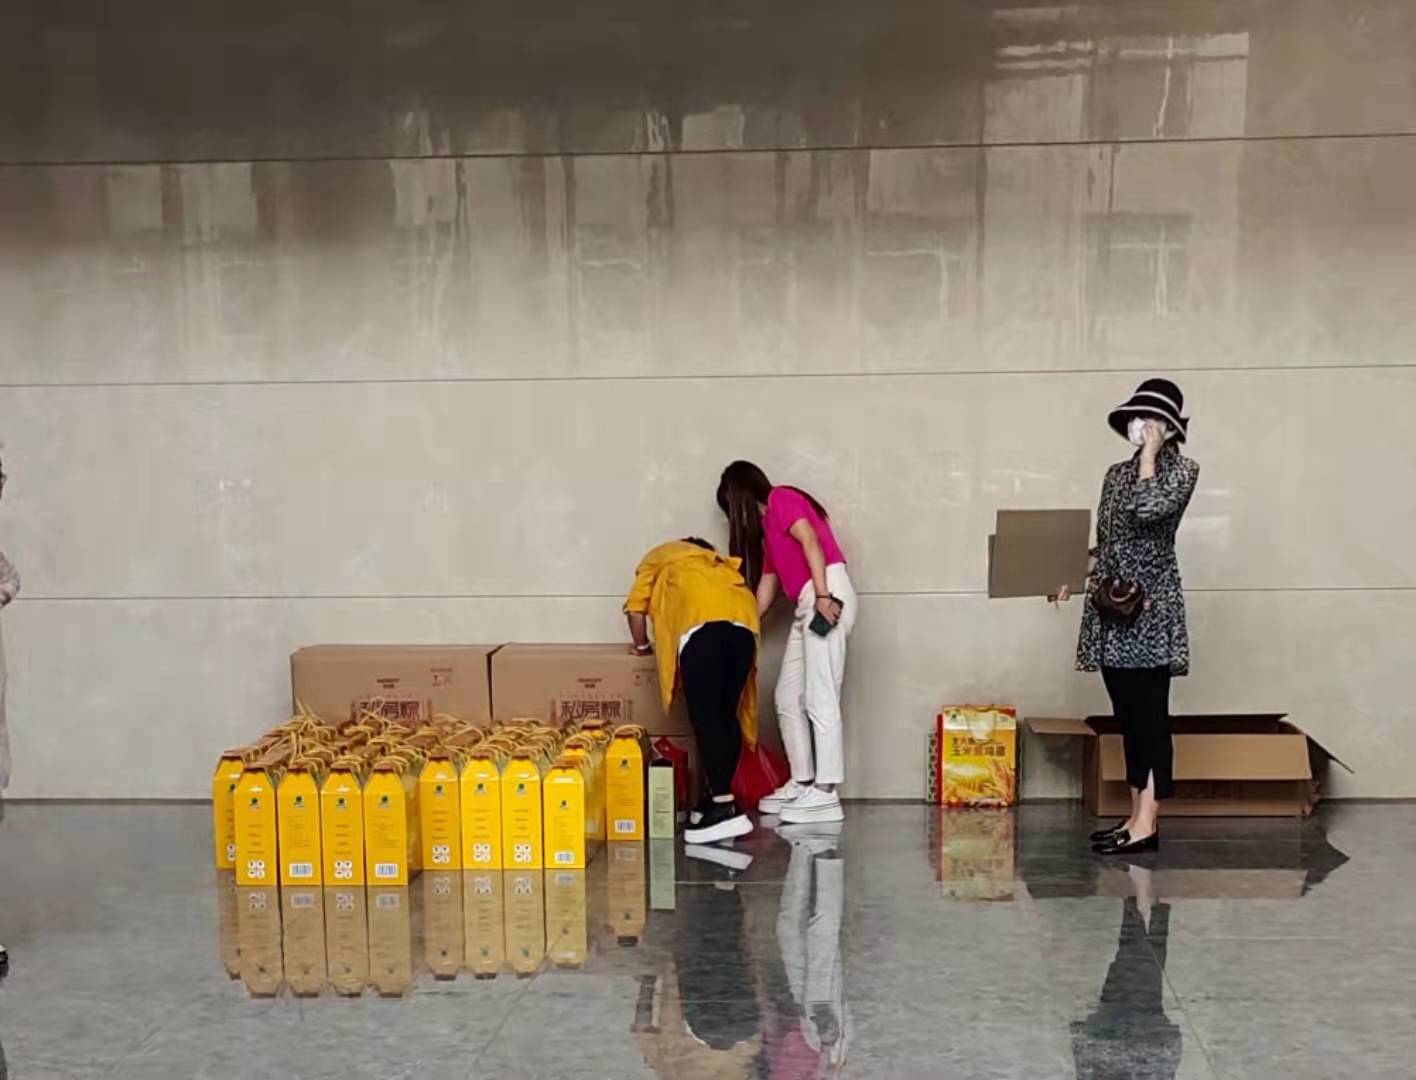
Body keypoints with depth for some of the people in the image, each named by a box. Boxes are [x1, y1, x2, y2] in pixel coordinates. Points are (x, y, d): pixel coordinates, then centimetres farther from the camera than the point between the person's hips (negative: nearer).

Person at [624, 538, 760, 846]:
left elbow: (636, 608, 23)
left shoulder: (660, 556, 35)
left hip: (702, 619, -5)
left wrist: (643, 647, 39)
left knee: (705, 717, -9)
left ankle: (724, 806, -17)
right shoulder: (716, 561, 44)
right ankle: (721, 796, 13)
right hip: (743, 617, 5)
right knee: (727, 714, 11)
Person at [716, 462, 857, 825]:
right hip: (807, 606, 9)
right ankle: (802, 784, 16)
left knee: (820, 699, -11)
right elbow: (764, 596, 25)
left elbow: (811, 541, -12)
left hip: (828, 595, -9)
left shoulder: (782, 499, 4)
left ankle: (825, 795, -11)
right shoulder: (767, 530, 27)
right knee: (788, 697, 10)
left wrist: (823, 596, -21)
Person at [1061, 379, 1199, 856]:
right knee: (1128, 717, 10)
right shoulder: (1117, 473, 16)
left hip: (1150, 607, -7)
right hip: (1111, 608, 7)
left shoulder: (1182, 469, -2)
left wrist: (1150, 454, -11)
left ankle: (1147, 825, -3)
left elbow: (1149, 510, -21)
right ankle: (1136, 816, 16)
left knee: (1150, 716, -5)